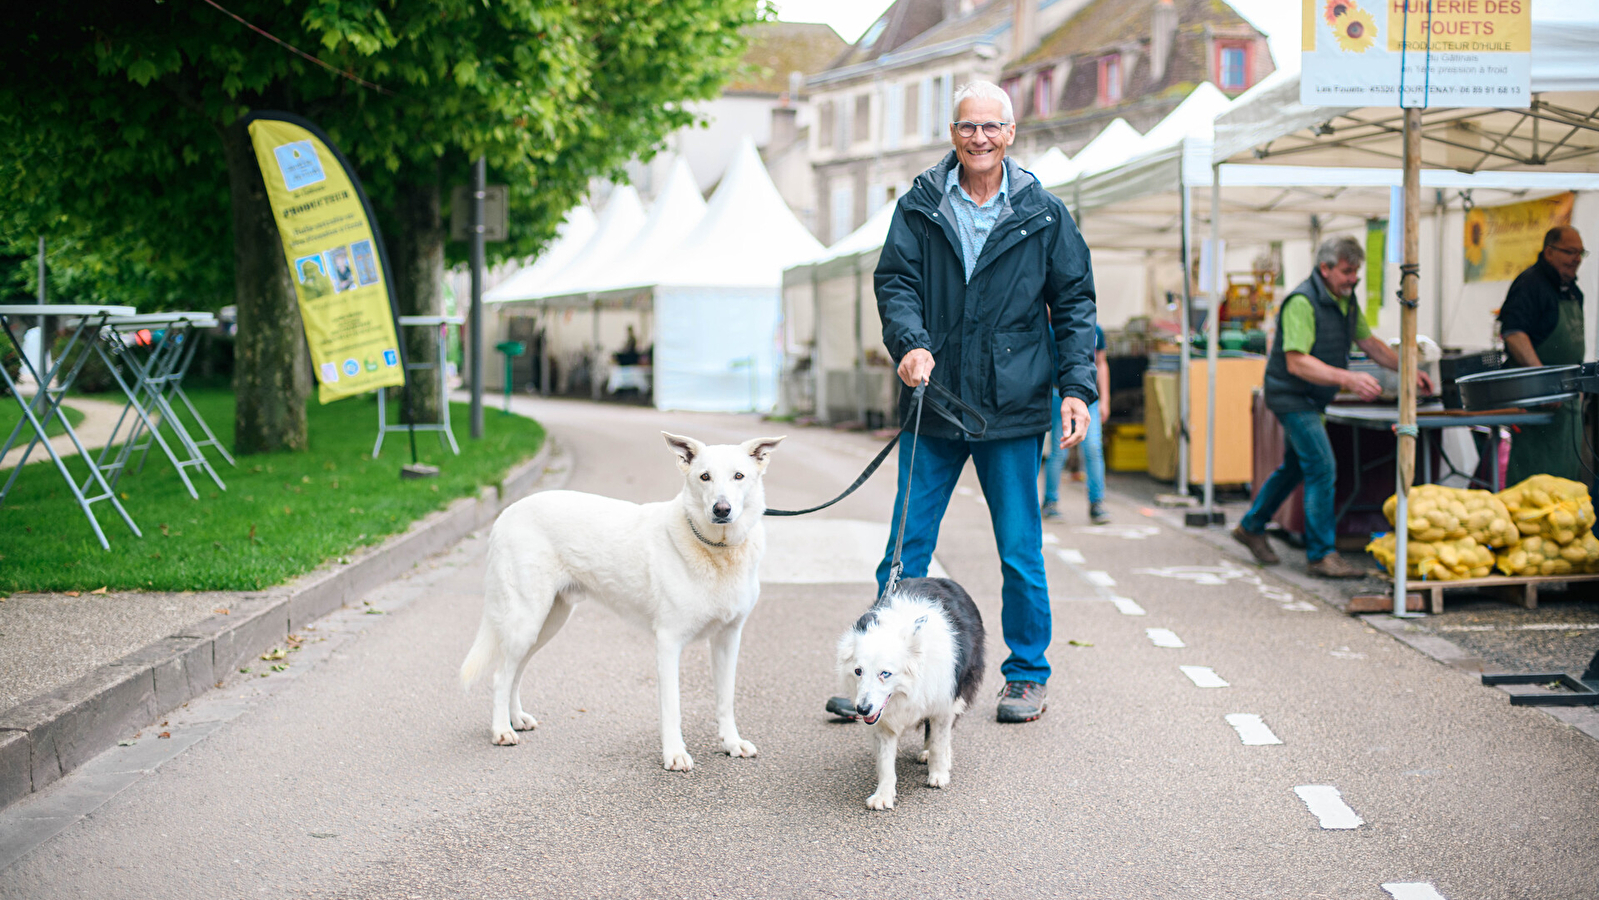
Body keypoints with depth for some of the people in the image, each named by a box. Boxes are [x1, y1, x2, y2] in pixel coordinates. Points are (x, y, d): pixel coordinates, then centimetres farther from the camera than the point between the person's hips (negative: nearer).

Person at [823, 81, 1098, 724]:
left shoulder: (1043, 214, 4)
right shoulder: (920, 207, 5)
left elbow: (1073, 303, 6)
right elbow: (895, 281, 1)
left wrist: (1077, 387, -4)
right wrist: (910, 342, -19)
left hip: (1012, 406, -1)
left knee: (1020, 552, 6)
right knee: (906, 549, 5)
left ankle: (1027, 676, 20)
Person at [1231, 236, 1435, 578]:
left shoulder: (1346, 300, 6)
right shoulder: (1302, 302, -23)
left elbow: (1370, 342, 17)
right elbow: (1297, 362, -30)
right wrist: (1348, 379, -39)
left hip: (1311, 398, 10)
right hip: (1291, 395, -10)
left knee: (1295, 467, 20)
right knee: (1322, 467, -14)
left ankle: (1251, 527, 36)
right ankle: (1322, 555, -9)